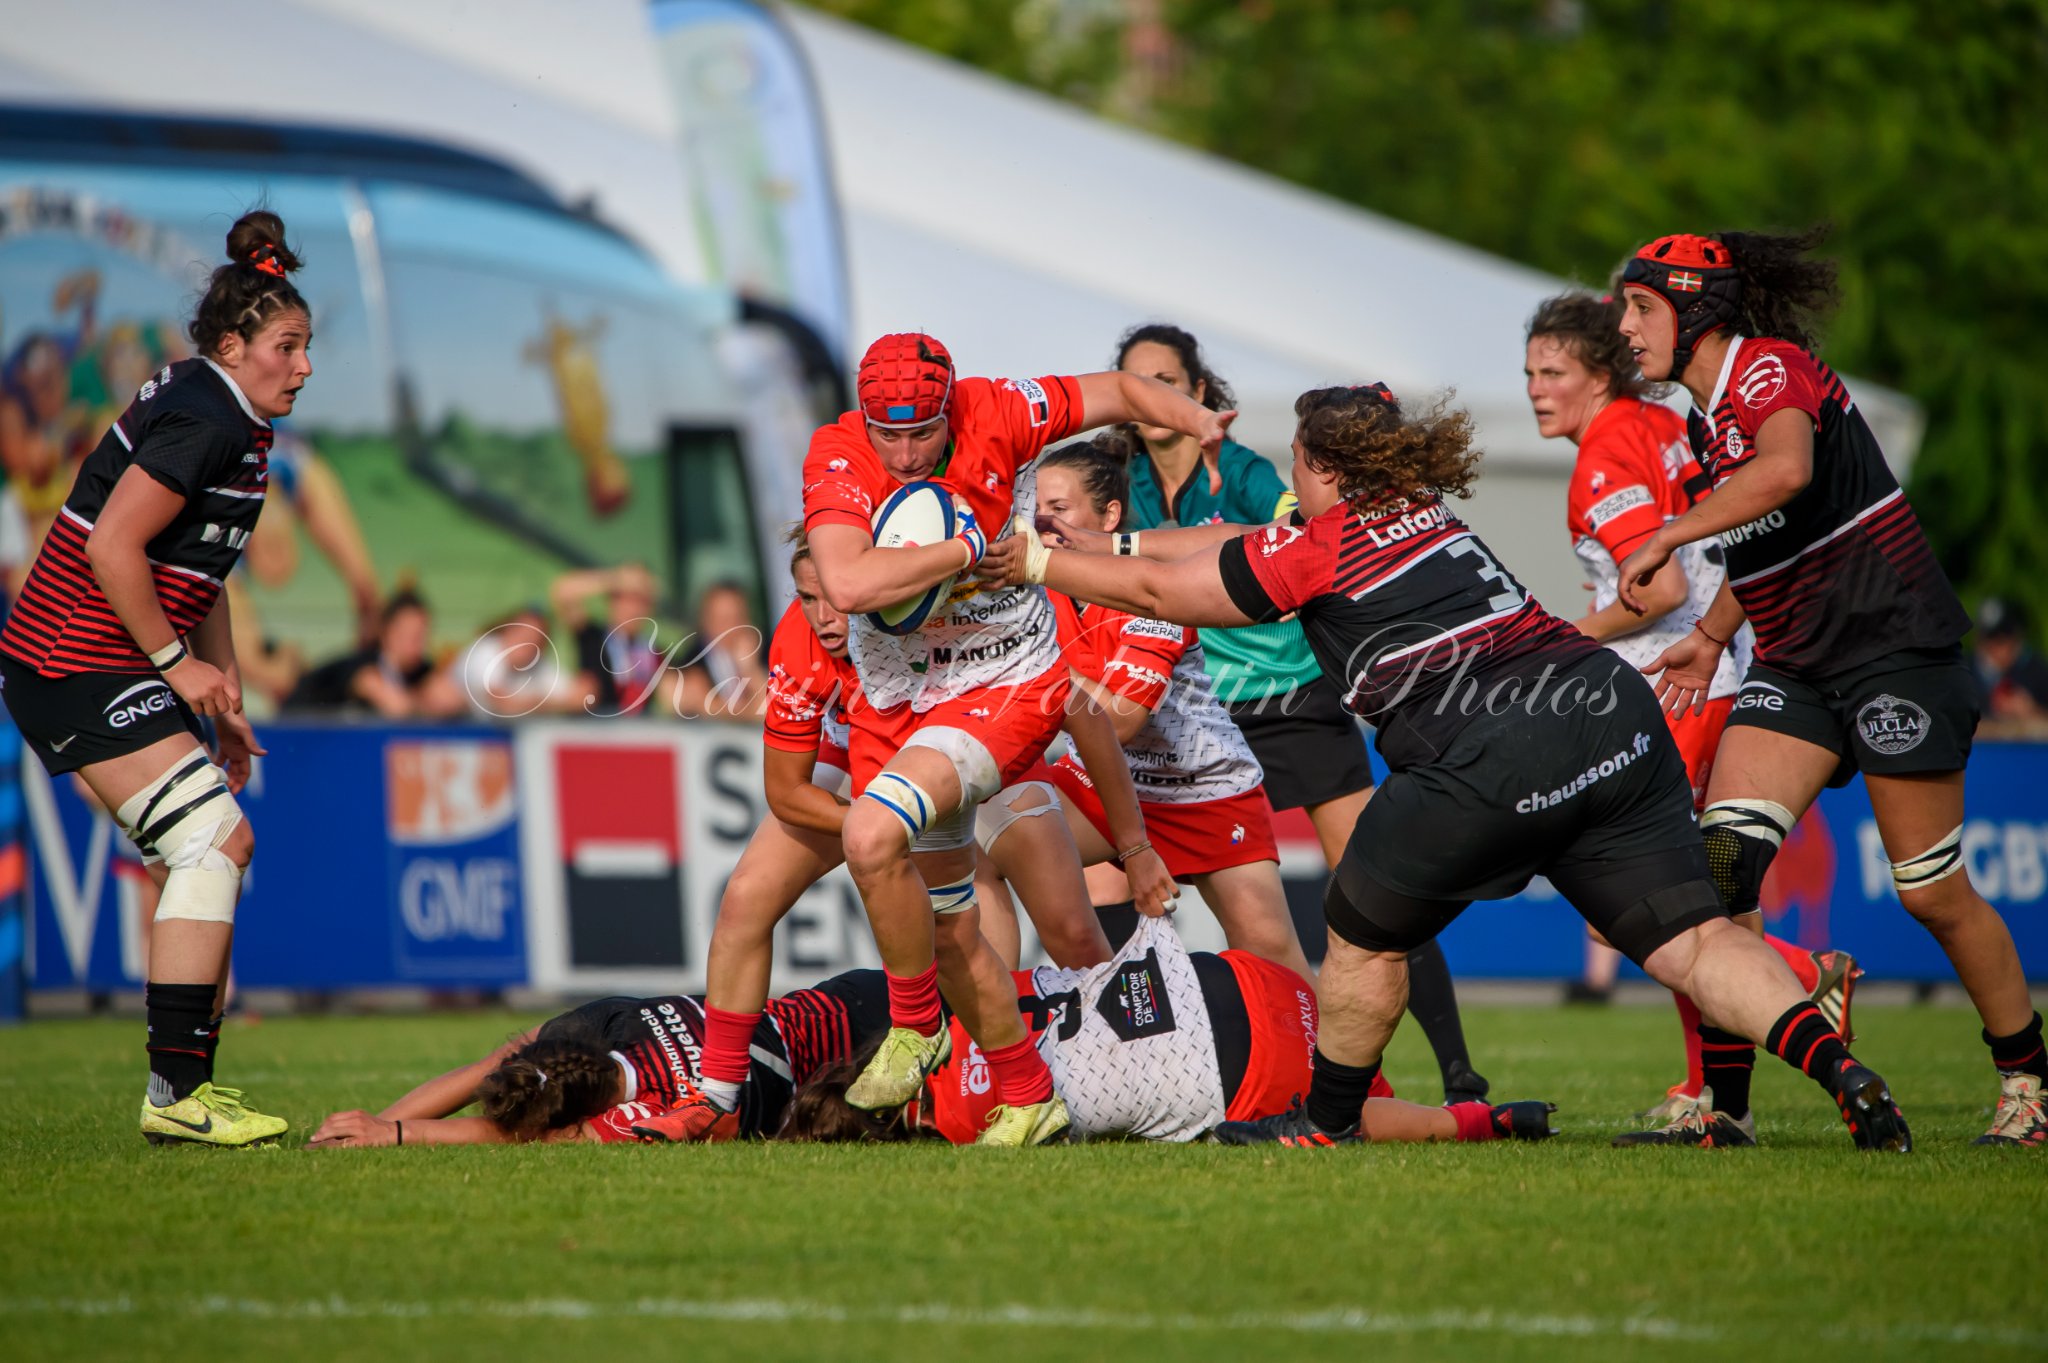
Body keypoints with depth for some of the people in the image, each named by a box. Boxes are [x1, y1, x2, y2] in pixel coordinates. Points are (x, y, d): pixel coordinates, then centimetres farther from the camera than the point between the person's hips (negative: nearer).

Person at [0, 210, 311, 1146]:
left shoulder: (229, 424, 14)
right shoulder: (199, 424, -18)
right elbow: (113, 547, -23)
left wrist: (223, 695, 20)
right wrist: (177, 663, -15)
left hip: (117, 671, 10)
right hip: (80, 670, -10)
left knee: (208, 853, 10)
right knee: (213, 841, -15)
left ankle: (189, 1085, 14)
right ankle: (176, 1094, -18)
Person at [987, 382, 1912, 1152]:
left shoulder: (1323, 547, 3)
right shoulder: (1423, 515, 25)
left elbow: (1160, 592, 14)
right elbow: (1244, 546, 37)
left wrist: (1044, 565, 29)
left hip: (1494, 757, -7)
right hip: (1615, 718, 7)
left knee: (1365, 936, 15)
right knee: (1695, 942, 1)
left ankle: (1328, 1124, 30)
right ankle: (1838, 1068, -19)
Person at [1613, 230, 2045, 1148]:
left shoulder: (1766, 367, -13)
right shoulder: (1705, 425, 14)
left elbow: (1786, 470, -34)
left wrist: (1664, 539, -29)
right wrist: (1709, 641, 24)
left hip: (1894, 648, -8)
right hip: (1796, 665, 8)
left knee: (1932, 893, -3)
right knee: (1721, 857, -11)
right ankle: (1723, 1105, -13)